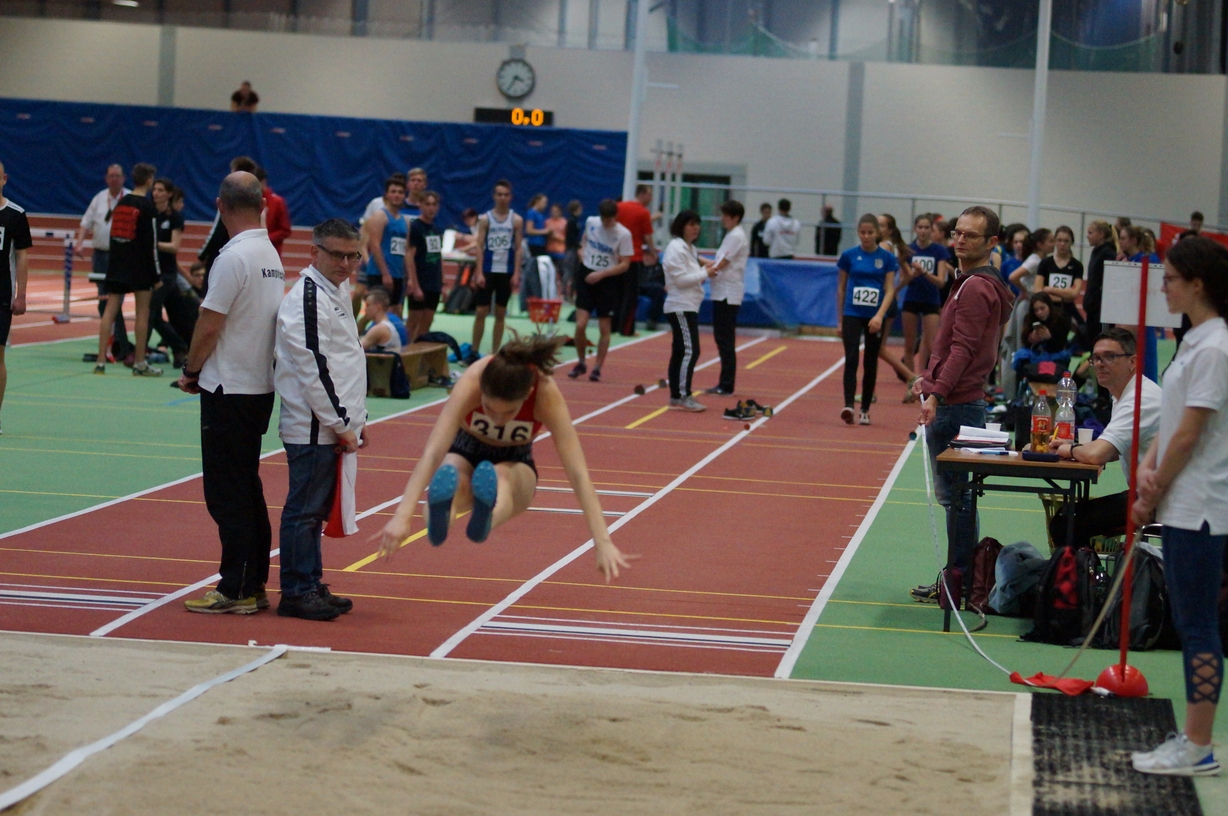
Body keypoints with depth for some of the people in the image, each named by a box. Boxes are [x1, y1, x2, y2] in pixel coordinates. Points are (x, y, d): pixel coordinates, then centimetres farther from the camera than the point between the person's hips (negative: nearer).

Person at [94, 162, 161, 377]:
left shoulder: (121, 203, 10)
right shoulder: (148, 208, -8)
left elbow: (114, 236, 12)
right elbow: (151, 243, -11)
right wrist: (156, 275, -7)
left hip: (117, 263, 5)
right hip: (139, 265, -5)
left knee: (110, 309, 3)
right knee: (143, 312, 3)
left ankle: (101, 361, -1)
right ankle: (139, 363, 6)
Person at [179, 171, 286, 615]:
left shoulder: (233, 257, -17)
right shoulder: (271, 255, 10)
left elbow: (209, 326, -17)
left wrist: (191, 370, 0)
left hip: (228, 390, -9)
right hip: (260, 386, 9)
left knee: (227, 492, -3)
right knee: (247, 488, 14)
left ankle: (236, 590, -1)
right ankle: (254, 586, 18)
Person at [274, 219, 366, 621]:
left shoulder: (339, 292, 16)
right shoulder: (306, 299, -16)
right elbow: (313, 370, -19)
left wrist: (354, 420, 17)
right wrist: (340, 425, -16)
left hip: (335, 427, 10)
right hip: (312, 428, -10)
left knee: (317, 508, 16)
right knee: (304, 510, -4)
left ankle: (311, 585, 24)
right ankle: (296, 592, 2)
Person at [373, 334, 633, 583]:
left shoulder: (546, 394, -30)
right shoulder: (472, 380, -33)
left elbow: (578, 473, -32)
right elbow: (433, 451, -42)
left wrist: (603, 543, -40)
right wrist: (402, 515, -53)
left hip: (515, 463, 0)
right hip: (464, 452, 0)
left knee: (501, 475, -38)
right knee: (450, 478, -37)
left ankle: (488, 517, -70)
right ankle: (438, 518, -69)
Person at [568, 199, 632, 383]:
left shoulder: (624, 234, -12)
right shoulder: (591, 221, 0)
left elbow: (625, 264, -11)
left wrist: (601, 274, -20)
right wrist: (582, 249, 4)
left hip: (608, 280, -2)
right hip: (586, 275, 2)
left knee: (604, 328, 3)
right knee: (580, 325, -8)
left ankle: (597, 368, 16)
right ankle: (580, 363, 13)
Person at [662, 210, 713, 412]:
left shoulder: (690, 248, 18)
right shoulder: (675, 248, -12)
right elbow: (680, 279, -18)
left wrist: (703, 274, 4)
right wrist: (705, 274, -14)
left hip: (689, 307, 10)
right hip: (680, 307, -10)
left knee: (680, 352, 10)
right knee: (690, 351, -15)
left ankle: (676, 396, 13)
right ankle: (683, 397, -15)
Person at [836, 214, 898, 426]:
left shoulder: (887, 258, 0)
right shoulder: (849, 255, 2)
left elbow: (889, 290, -3)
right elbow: (841, 288, 8)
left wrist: (879, 315, -17)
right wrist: (840, 320, 8)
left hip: (875, 317, 1)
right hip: (852, 315, -1)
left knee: (871, 364, 8)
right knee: (851, 359, -15)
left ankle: (865, 410, 17)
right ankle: (848, 406, -24)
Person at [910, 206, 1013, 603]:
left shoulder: (976, 289, -14)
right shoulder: (969, 283, 18)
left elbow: (962, 349, -22)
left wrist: (937, 394, -29)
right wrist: (931, 378, 26)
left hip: (955, 406, -11)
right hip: (956, 403, 11)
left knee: (954, 494, -6)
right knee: (955, 495, 13)